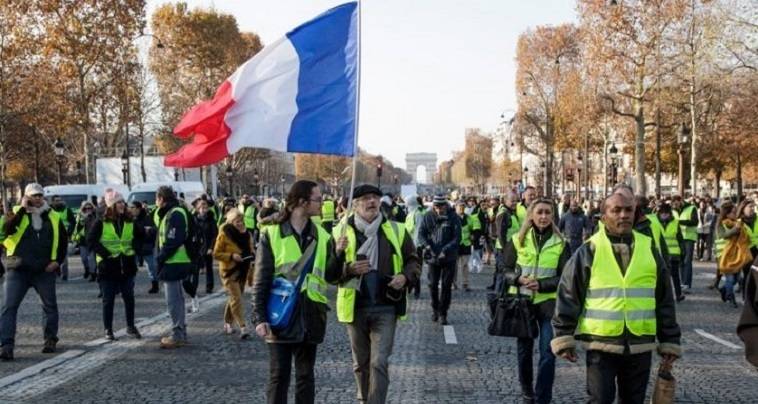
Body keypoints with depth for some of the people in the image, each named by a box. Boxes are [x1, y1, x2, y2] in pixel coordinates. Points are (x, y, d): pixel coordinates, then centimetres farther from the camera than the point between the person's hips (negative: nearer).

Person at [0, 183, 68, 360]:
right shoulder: (17, 213, 1)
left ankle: (50, 340, 26)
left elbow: (63, 240, 15)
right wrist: (22, 209, -21)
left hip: (44, 270, 2)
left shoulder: (53, 218, 8)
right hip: (18, 269, -2)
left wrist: (58, 260, 3)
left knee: (50, 305, 10)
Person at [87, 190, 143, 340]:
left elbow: (141, 236, 19)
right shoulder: (101, 223, -6)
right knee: (108, 300, 3)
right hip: (108, 266, -4)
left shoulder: (130, 222, 7)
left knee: (129, 297, 7)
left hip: (127, 266, 4)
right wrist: (105, 253, -15)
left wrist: (134, 248, 5)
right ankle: (108, 330, 13)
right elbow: (91, 240, -10)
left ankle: (131, 326, 21)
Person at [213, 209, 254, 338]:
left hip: (243, 271, 6)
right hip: (229, 270, -6)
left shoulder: (247, 234, 7)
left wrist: (252, 255, -3)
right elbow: (216, 254, -9)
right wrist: (231, 256, -22)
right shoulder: (224, 235, -9)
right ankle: (242, 327, -16)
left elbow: (251, 249, 20)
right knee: (236, 298, -12)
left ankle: (228, 324, 28)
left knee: (233, 298, 15)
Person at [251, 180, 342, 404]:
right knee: (278, 376, 2)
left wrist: (338, 254, -15)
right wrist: (259, 317, -10)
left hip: (310, 318, 3)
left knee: (305, 375, 11)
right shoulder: (272, 234, -4)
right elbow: (261, 280, -4)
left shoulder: (321, 236, 6)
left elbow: (331, 277, 2)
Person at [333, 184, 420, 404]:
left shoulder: (396, 231, 1)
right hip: (355, 307, 1)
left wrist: (405, 276, -11)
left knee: (379, 363, -8)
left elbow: (413, 260, 10)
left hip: (385, 307, -1)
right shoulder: (342, 231, -1)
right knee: (361, 362, 17)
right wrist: (349, 268, -21)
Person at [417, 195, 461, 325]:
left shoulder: (453, 217, -6)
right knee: (433, 284, 7)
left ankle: (443, 313, 10)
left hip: (449, 257, -2)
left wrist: (446, 250, -19)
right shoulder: (428, 217, 0)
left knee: (446, 286, 1)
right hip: (433, 256, 2)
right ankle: (435, 309, 26)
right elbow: (421, 233, -2)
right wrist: (426, 245, -19)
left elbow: (457, 237, -10)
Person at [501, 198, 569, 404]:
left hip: (548, 302, -1)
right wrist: (519, 279, -16)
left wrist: (542, 284, -18)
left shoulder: (560, 243, -3)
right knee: (524, 349, 13)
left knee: (548, 352, -7)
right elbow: (506, 270, 4)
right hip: (522, 301, 2)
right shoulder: (517, 240, 0)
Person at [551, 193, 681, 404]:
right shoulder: (589, 250, -3)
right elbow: (568, 297, -2)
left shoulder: (649, 249, 7)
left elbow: (664, 300, 12)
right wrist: (564, 338, -5)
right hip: (601, 343, -3)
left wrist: (669, 341, 12)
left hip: (640, 345, 3)